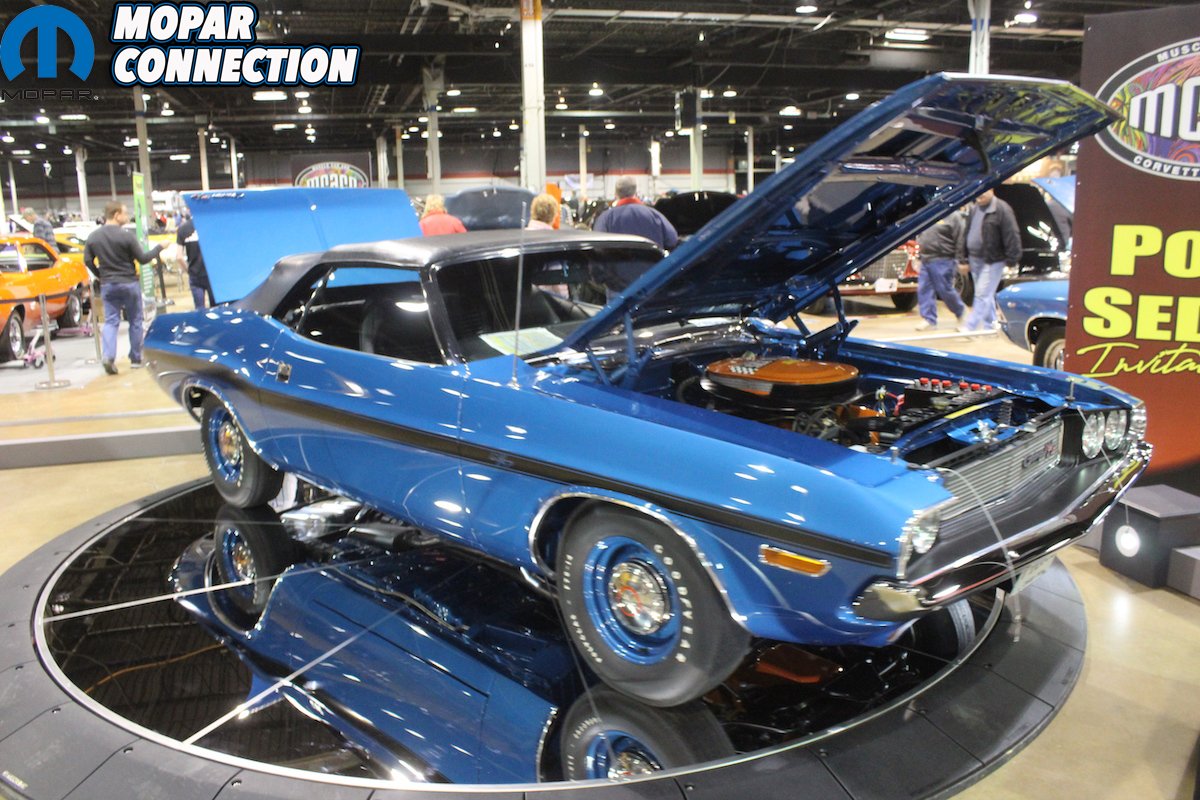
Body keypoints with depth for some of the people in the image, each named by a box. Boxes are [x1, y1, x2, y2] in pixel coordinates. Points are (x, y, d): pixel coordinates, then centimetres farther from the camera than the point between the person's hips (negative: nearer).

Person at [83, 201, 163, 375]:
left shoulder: (93, 237, 1)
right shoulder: (126, 235, -14)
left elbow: (88, 261, 4)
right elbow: (142, 258, -9)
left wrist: (101, 275, 20)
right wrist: (159, 247, 4)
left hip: (107, 285, 4)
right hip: (129, 283, -4)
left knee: (110, 321, 6)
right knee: (135, 321, 9)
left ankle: (107, 356, -13)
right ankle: (136, 358, 14)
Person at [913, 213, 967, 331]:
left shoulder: (953, 216, -9)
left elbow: (960, 241, -12)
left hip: (942, 261, -7)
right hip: (925, 259, 7)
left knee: (945, 290, -1)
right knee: (924, 290, 4)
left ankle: (961, 312, 23)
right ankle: (929, 320, 11)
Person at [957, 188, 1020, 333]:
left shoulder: (1002, 210, -12)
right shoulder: (974, 209, 12)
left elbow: (1012, 236, -15)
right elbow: (967, 234, 19)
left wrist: (1012, 260, -17)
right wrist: (963, 257, 15)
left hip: (992, 261, -8)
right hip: (975, 260, 8)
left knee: (983, 295, -9)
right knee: (987, 295, 16)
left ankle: (969, 327, -10)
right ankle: (989, 325, 25)